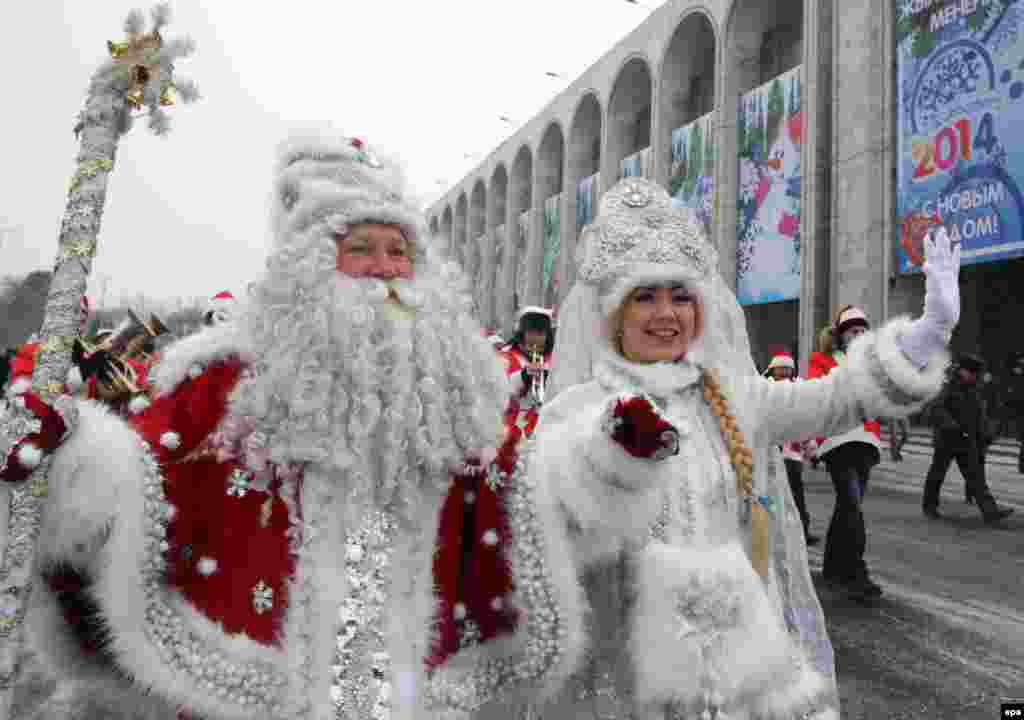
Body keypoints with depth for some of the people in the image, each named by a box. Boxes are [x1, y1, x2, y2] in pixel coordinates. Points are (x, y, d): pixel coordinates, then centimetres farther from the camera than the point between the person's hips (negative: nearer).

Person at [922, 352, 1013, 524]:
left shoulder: (975, 392, 11)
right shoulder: (948, 389, -10)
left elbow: (981, 416, 20)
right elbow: (937, 410, -24)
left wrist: (985, 435, 8)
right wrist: (951, 425, -36)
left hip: (967, 443, 5)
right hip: (946, 442, -5)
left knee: (976, 477, -3)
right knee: (937, 474, 8)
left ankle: (991, 513, -11)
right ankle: (929, 506, 23)